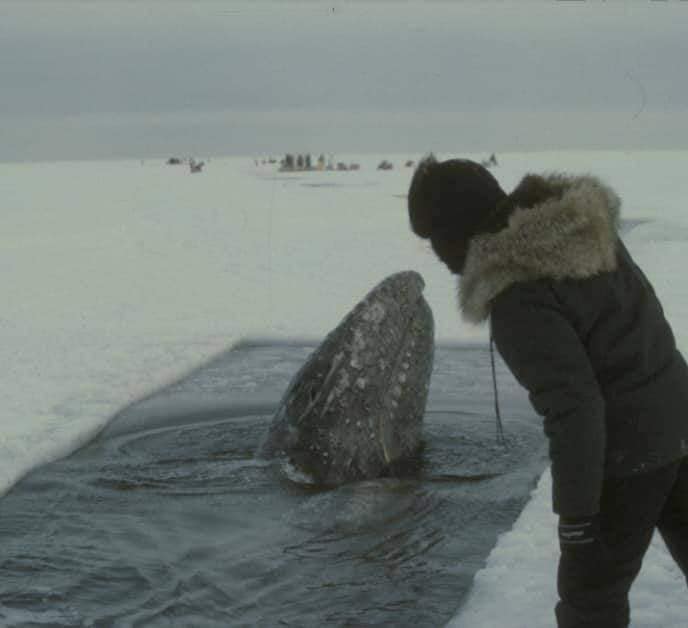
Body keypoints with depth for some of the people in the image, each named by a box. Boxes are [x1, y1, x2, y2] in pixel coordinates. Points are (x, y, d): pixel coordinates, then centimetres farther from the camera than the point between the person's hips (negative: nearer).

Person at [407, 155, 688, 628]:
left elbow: (574, 408, -27)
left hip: (627, 450, -8)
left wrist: (575, 511, -19)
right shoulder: (586, 226, -1)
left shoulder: (520, 299, -26)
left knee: (591, 589, 9)